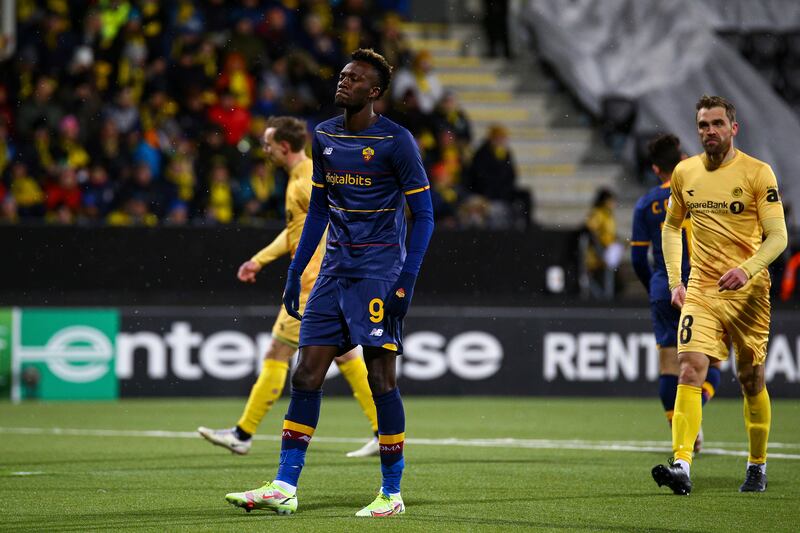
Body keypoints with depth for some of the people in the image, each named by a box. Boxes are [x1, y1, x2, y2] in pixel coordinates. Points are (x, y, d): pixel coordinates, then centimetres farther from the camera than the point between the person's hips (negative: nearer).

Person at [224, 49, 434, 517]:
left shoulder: (396, 141, -8)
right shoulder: (325, 137, 11)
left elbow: (424, 215, -7)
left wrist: (407, 280, -16)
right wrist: (295, 272, 15)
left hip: (380, 270, -6)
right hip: (335, 268, 6)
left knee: (381, 379, -6)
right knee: (306, 376, 0)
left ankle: (392, 493, 3)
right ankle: (285, 487, 1)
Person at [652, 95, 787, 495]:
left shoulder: (757, 173, -5)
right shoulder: (685, 172, 7)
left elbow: (777, 236, -8)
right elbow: (671, 226, 20)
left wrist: (748, 269, -25)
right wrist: (675, 281, 10)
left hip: (748, 292, -2)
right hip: (700, 291, 2)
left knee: (750, 379, 6)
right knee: (691, 368, -16)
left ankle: (757, 466, 24)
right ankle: (681, 466, -25)